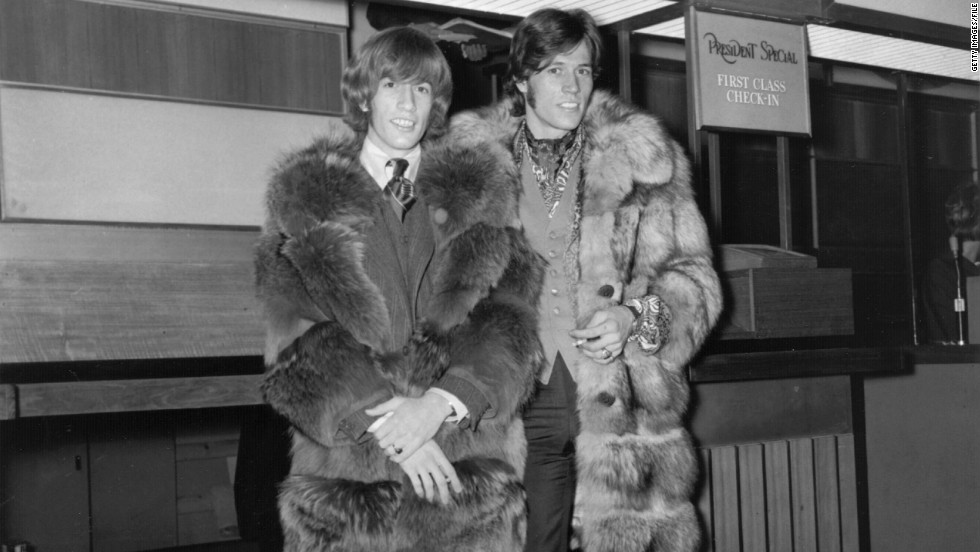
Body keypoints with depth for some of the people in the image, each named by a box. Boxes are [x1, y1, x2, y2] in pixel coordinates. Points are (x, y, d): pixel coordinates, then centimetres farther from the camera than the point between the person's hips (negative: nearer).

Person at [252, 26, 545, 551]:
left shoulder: (479, 194, 10)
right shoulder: (307, 194, 6)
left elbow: (507, 323, 1)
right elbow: (301, 340, -3)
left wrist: (443, 401, -17)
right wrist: (386, 425, -15)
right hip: (347, 467, -1)